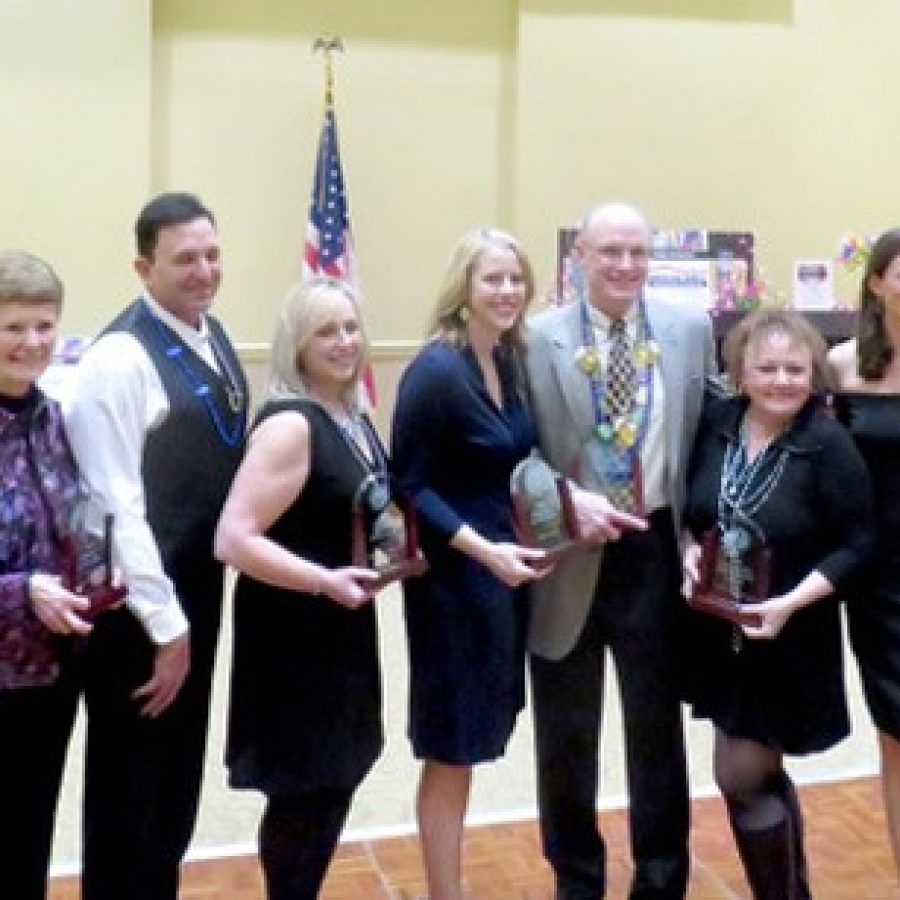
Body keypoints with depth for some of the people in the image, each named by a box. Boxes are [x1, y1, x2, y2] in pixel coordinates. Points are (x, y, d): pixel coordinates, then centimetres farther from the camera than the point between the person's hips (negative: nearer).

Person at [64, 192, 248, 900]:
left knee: (177, 781, 22)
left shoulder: (215, 337, 5)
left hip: (198, 594, 8)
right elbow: (115, 505, -21)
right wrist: (164, 623, -17)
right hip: (140, 613, -8)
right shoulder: (119, 358, -20)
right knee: (130, 789, 10)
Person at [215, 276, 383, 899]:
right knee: (305, 794, 2)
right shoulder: (289, 426, -19)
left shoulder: (357, 423, 8)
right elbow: (232, 540, -26)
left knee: (335, 785, 18)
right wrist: (324, 580, -30)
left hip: (342, 630, 9)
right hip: (292, 637, -9)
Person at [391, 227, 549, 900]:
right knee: (451, 750, 5)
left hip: (505, 569, 8)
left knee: (469, 746, 18)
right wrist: (481, 548, -25)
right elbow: (409, 485, -18)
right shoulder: (436, 370, -17)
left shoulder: (509, 362, 7)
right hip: (455, 578, -8)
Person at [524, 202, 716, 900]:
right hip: (566, 554, -1)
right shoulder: (537, 340, -5)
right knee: (567, 735, 13)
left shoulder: (691, 330, 2)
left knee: (658, 726, 14)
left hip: (655, 551, 1)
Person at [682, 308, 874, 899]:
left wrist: (791, 602, -23)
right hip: (720, 630, 5)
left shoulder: (829, 444, -16)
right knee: (758, 773, 18)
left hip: (787, 639, -5)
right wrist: (691, 550, -10)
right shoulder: (715, 424, -3)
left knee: (741, 777, -1)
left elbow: (858, 543, -13)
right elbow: (692, 510, 10)